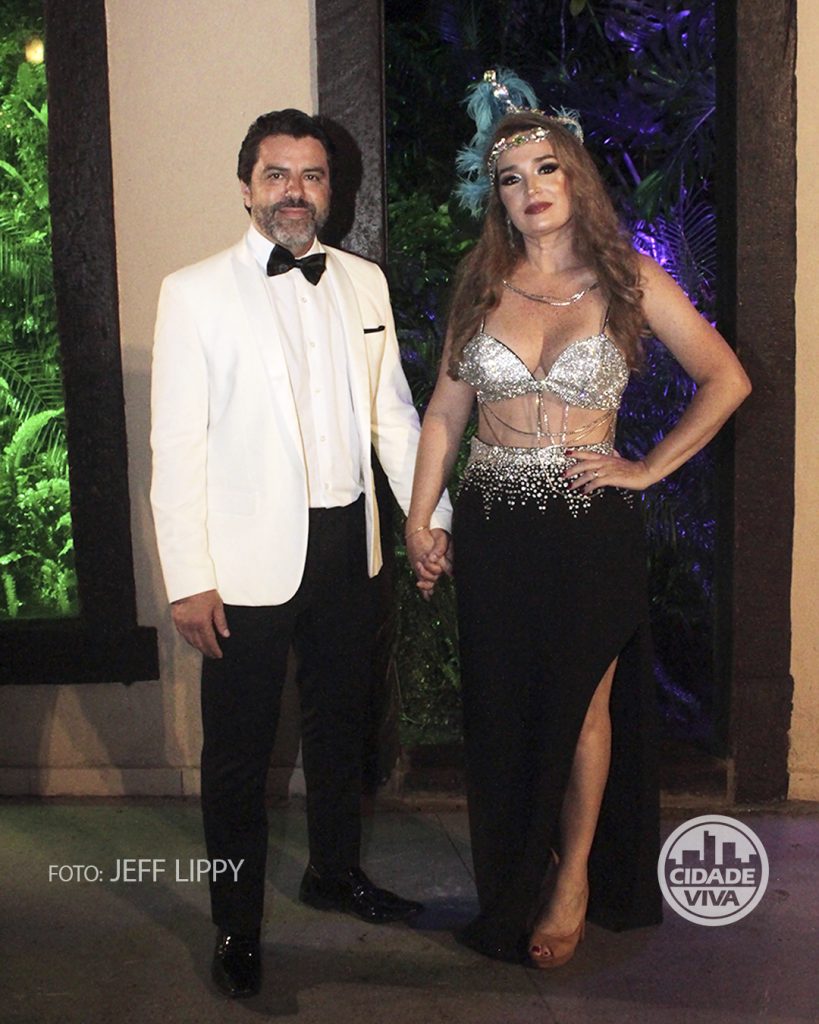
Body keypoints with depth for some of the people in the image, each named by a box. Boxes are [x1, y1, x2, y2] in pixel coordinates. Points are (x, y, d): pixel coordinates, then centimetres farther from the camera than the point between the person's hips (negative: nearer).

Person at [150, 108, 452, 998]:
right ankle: (237, 925, 24)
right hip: (250, 558, -4)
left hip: (346, 545, 5)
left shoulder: (364, 282, 8)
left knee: (339, 722, 20)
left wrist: (430, 514, 7)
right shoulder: (195, 291, -6)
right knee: (238, 749, 6)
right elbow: (177, 444, -9)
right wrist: (188, 579, -13)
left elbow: (393, 409, 13)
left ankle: (335, 872, 41)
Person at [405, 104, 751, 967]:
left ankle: (574, 878, 28)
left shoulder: (628, 279, -1)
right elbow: (445, 411, 7)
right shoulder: (482, 284, 6)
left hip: (591, 525, -2)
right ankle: (515, 882, 30)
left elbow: (726, 379, -1)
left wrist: (650, 467, -6)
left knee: (581, 707, 7)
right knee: (501, 709, 10)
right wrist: (419, 520, 3)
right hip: (492, 525, 3)